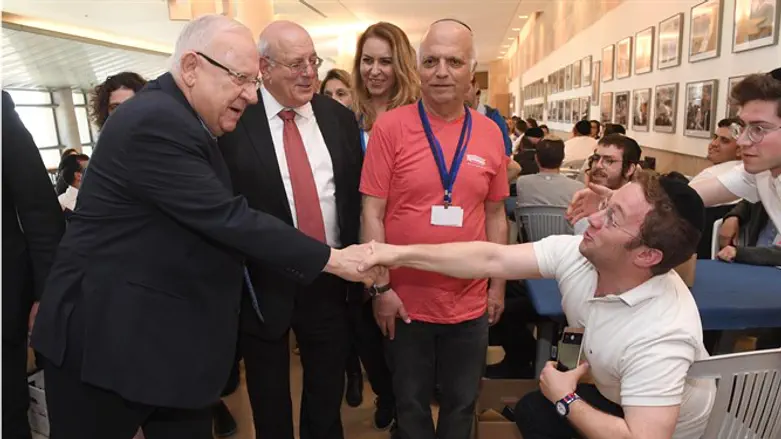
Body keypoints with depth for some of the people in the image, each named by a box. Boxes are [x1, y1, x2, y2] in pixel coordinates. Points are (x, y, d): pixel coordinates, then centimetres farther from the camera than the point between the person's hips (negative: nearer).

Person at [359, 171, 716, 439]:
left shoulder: (661, 335, -39)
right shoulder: (575, 253, -22)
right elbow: (493, 259, -21)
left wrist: (565, 400, -26)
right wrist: (402, 254, -22)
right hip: (619, 400, 5)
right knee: (532, 409, 6)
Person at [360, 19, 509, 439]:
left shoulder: (490, 134, 1)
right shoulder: (389, 127, -10)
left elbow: (495, 216, 7)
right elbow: (372, 214, -9)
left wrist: (497, 285, 8)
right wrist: (380, 287, -11)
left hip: (470, 303, 3)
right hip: (406, 301, -2)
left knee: (462, 404, 21)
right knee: (411, 404, 19)